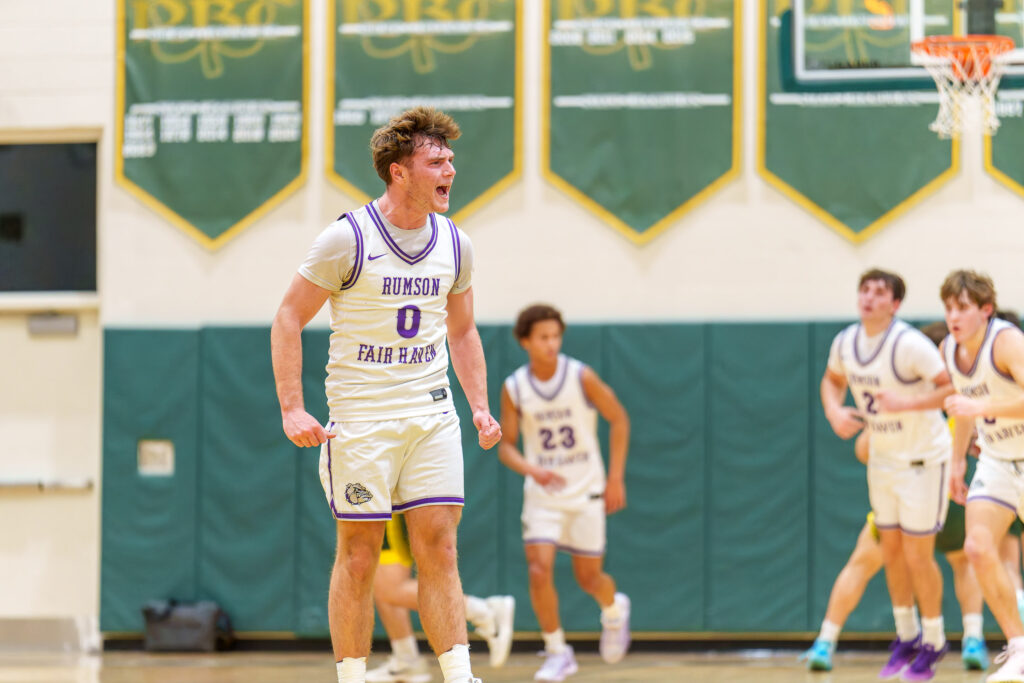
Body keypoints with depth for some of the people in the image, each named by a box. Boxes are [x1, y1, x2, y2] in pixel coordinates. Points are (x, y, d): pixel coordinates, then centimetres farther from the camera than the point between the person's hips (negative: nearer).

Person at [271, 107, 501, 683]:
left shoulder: (454, 244, 6)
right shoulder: (347, 239, -10)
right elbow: (289, 320, -5)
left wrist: (481, 406, 7)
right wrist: (292, 409, -12)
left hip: (432, 412, 4)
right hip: (360, 414, -4)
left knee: (439, 549, -1)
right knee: (360, 554, 0)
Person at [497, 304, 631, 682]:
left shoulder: (581, 377, -12)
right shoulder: (514, 388, -8)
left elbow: (618, 419, -1)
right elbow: (506, 445, -2)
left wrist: (616, 478, -3)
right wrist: (533, 470, -22)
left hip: (586, 493, -1)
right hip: (542, 494, 1)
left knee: (588, 576, 6)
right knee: (539, 570, -14)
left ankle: (614, 610, 42)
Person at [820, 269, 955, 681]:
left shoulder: (910, 344, -24)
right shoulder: (845, 342, -4)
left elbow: (955, 387, -25)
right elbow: (832, 379, 17)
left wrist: (906, 403, -32)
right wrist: (834, 412, -3)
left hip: (922, 459, -6)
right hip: (881, 458, 7)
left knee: (917, 555, -3)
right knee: (891, 550, 14)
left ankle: (934, 641, 16)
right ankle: (906, 636, 30)